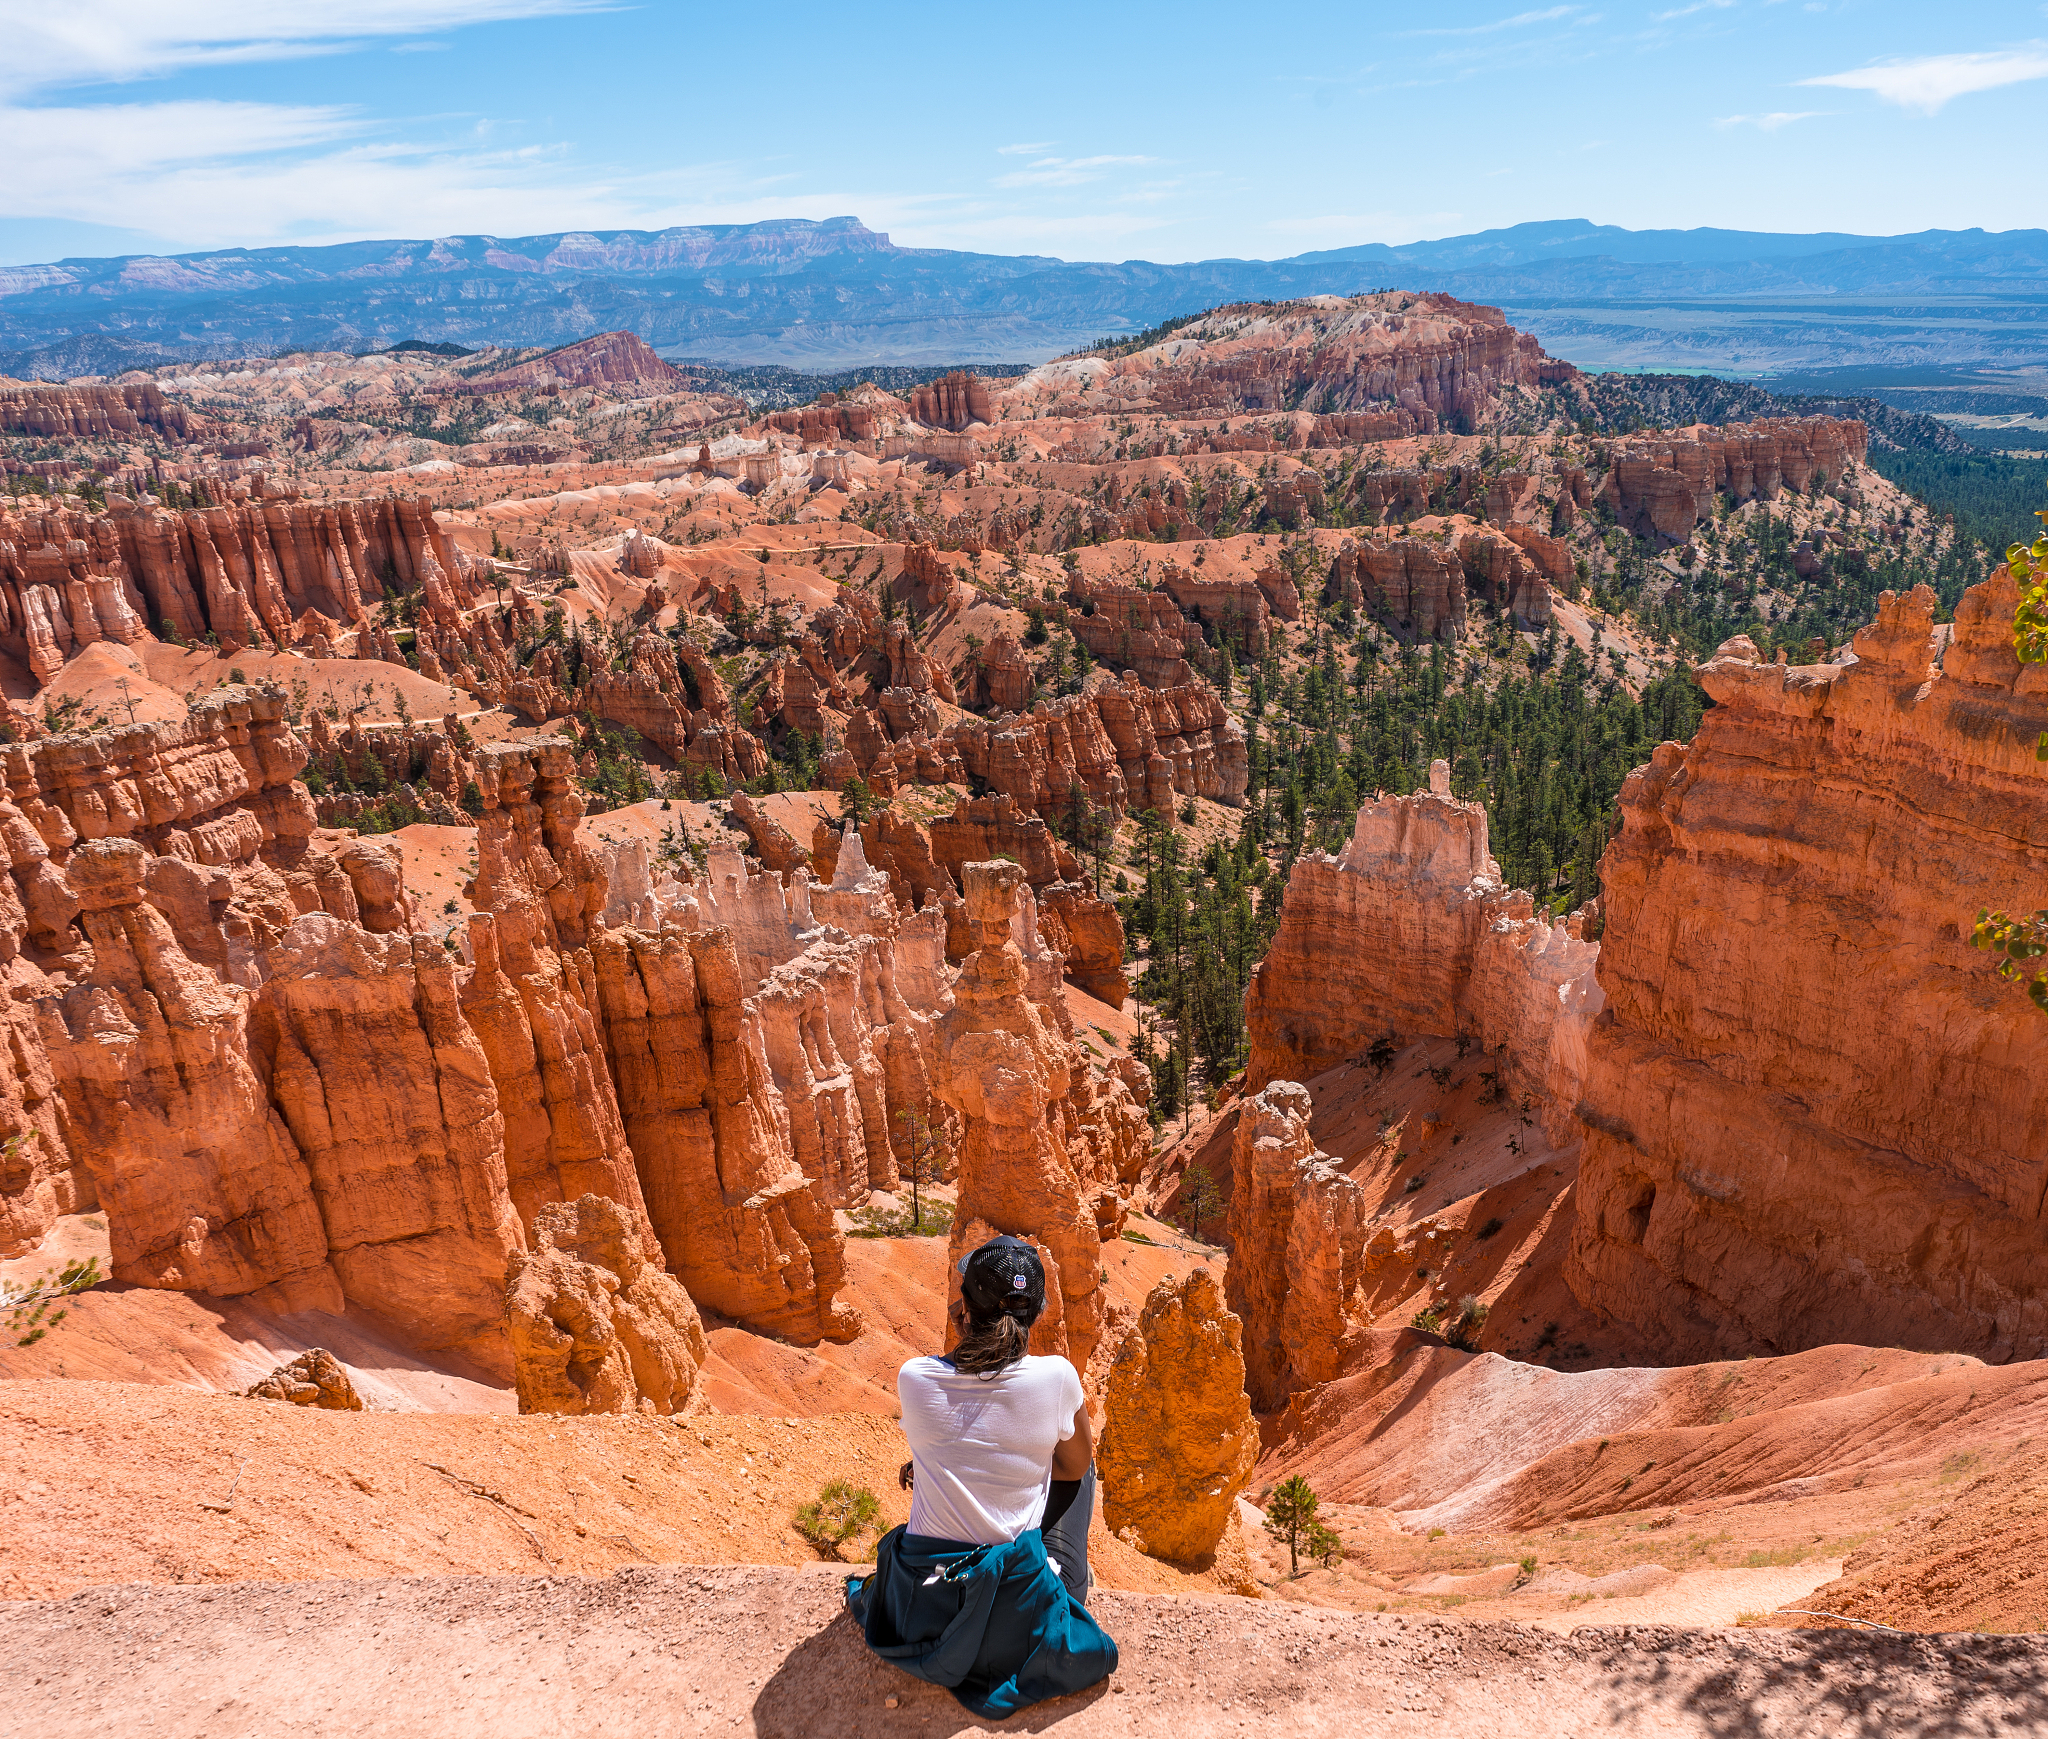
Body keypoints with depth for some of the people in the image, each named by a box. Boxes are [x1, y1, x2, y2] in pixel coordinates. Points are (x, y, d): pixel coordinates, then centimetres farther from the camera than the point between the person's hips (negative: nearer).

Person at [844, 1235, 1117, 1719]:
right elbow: (1076, 1465, 2)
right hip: (1017, 1619, -1)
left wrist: (963, 1341, 3)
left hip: (921, 1618, 2)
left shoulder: (913, 1377, -15)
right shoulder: (1056, 1377, -17)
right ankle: (1070, 1579, 35)